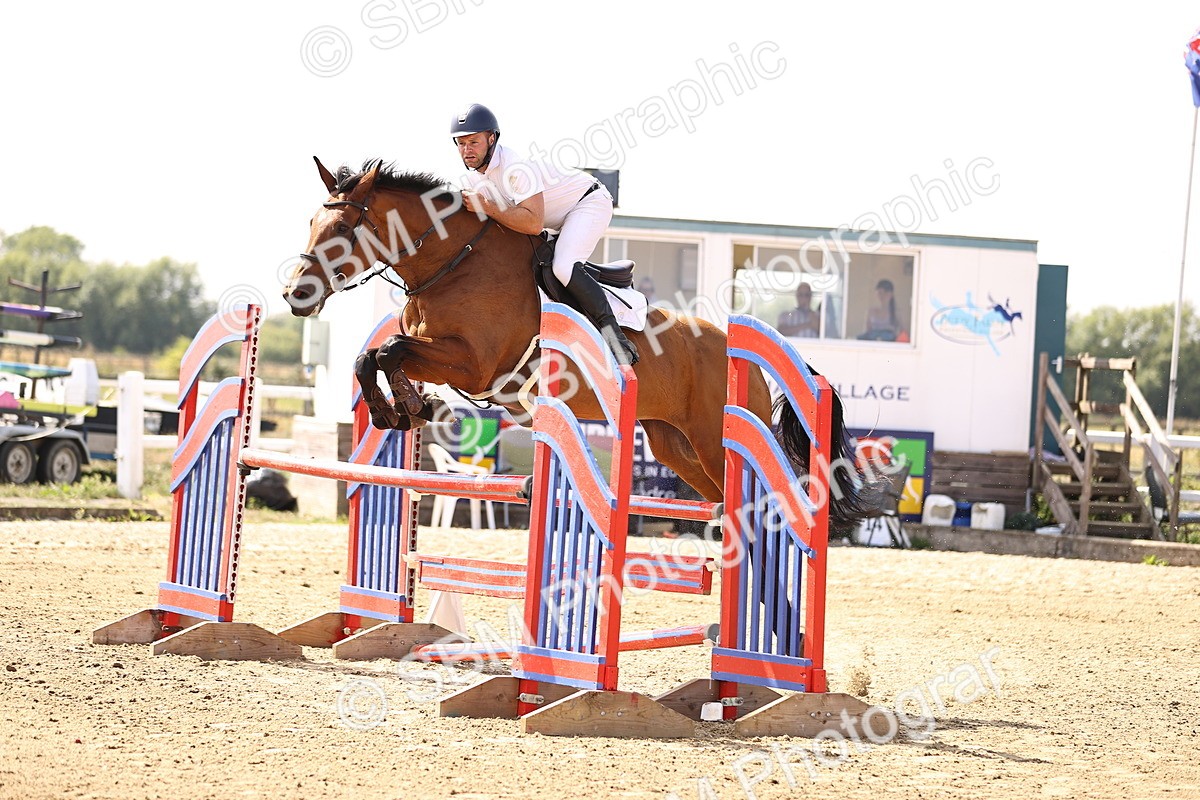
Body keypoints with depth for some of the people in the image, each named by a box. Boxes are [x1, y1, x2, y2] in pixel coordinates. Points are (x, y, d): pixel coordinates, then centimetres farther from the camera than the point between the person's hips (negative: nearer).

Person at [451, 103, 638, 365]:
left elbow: (534, 223, -39)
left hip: (589, 203, -10)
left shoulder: (515, 166, -32)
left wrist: (485, 208, -38)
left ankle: (612, 331, -22)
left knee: (563, 268, -30)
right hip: (557, 220, 10)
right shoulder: (474, 174, -4)